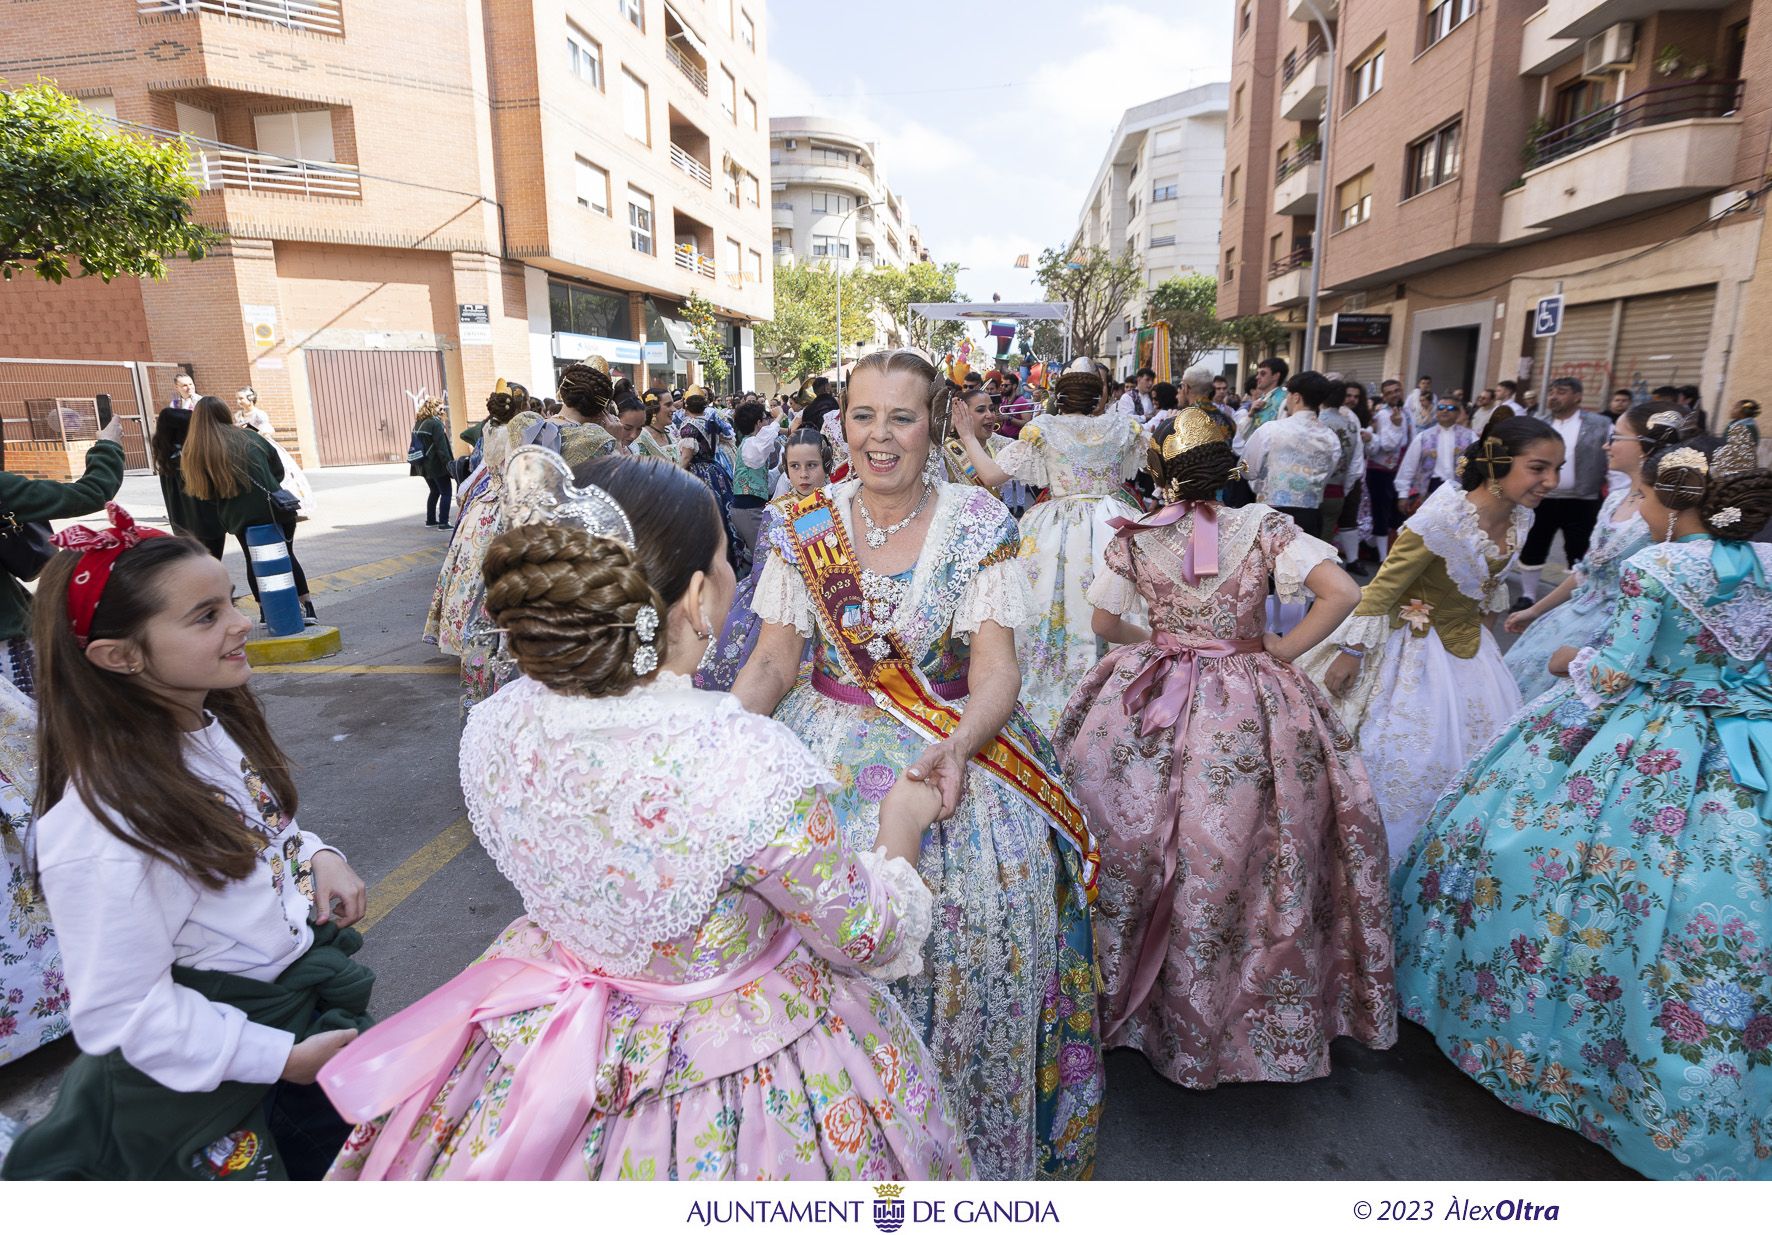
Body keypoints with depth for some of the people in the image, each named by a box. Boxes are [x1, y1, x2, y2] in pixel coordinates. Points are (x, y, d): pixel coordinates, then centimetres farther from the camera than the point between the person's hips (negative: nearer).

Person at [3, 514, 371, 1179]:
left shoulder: (214, 723, -7)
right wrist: (280, 1057, -22)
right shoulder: (104, 829, -32)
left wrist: (317, 855, -9)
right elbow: (120, 1014, -25)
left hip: (309, 990, 8)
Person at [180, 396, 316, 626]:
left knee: (255, 562, 16)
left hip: (242, 518, -1)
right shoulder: (249, 437, 6)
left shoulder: (193, 453, 3)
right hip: (276, 509, 1)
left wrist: (220, 520, 12)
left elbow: (200, 494, 3)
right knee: (287, 556, 17)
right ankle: (306, 607, 15)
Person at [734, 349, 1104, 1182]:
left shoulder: (979, 523, -6)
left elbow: (995, 667, -12)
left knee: (968, 922, -10)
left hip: (956, 743, -1)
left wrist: (959, 745, -32)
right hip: (831, 749, 2)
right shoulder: (805, 525, 0)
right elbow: (774, 659, 2)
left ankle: (971, 1142, 21)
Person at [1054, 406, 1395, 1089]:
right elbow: (1343, 593, -15)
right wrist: (1282, 648, -3)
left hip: (1148, 705, 2)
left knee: (1142, 856, 15)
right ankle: (1228, 1012, 29)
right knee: (1229, 861, 12)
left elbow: (1105, 625, 6)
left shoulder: (1131, 538, -3)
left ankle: (1128, 993, 33)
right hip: (1246, 711, -1)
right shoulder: (1261, 526, -7)